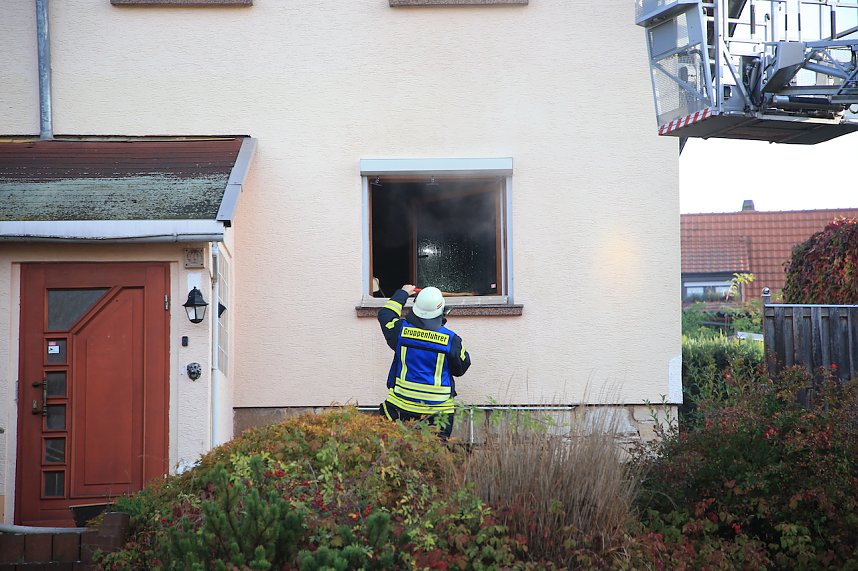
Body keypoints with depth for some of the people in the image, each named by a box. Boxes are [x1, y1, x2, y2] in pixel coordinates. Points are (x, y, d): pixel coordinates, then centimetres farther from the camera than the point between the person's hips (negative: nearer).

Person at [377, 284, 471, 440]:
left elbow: (385, 313, 17)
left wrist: (403, 293, 31)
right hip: (437, 408, -1)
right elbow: (461, 367, 7)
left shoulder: (401, 330, -5)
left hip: (401, 405, 1)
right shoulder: (451, 340, -9)